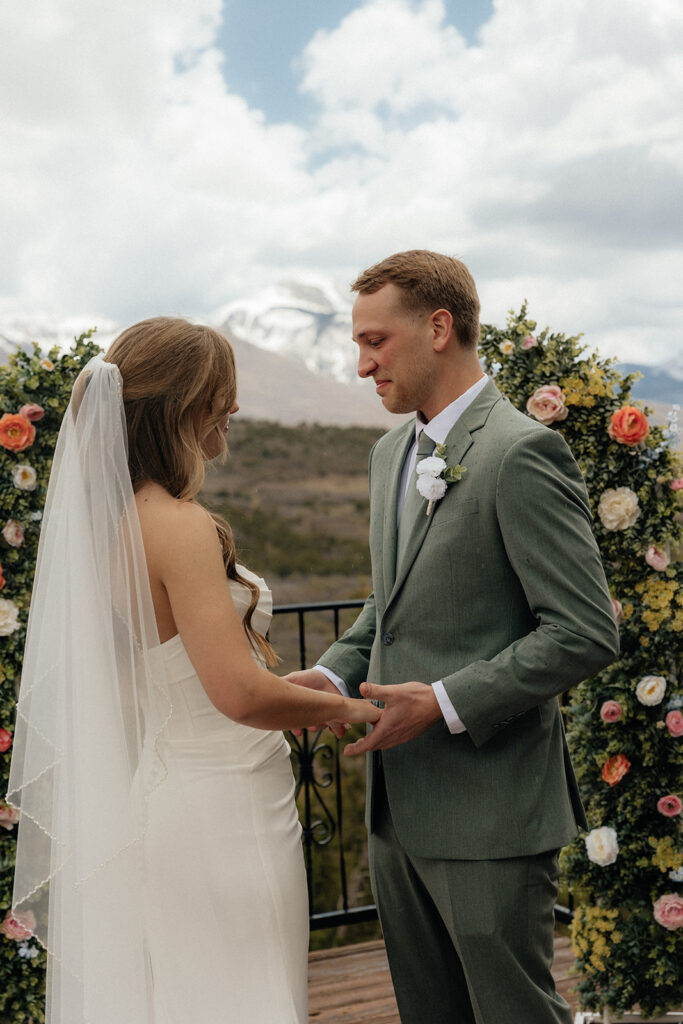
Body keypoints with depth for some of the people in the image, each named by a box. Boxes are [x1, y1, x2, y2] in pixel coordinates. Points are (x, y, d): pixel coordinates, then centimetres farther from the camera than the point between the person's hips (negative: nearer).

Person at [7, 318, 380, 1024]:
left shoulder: (105, 522, 6)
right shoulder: (182, 526, -22)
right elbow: (240, 694, -26)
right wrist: (343, 707, -10)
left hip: (143, 800, 9)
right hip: (216, 813, -9)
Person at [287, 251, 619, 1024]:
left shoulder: (522, 453, -16)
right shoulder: (391, 452, 12)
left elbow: (585, 633, -19)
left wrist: (447, 702, -22)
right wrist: (334, 673, 3)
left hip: (488, 813, -8)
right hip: (399, 807, 8)